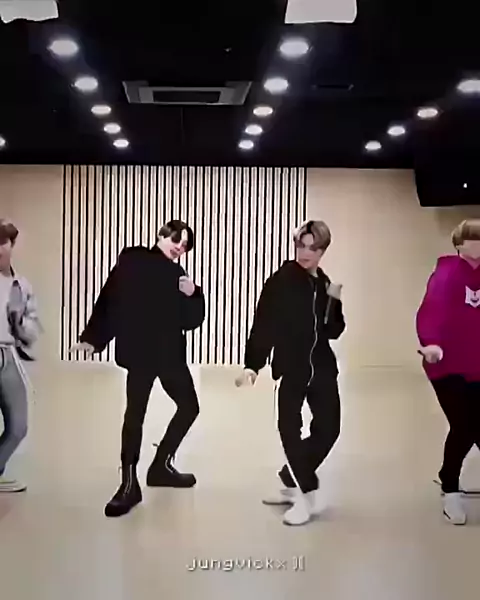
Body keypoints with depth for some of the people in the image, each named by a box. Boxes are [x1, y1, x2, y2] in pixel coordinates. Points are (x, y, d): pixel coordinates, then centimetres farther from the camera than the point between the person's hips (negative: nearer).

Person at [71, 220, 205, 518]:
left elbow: (191, 322, 8)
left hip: (171, 354, 6)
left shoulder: (178, 275, 11)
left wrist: (192, 295, -11)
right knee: (135, 415, -8)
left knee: (189, 407, 12)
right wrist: (93, 337, -14)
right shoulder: (133, 260, -2)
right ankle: (129, 484, 0)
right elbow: (109, 298, -8)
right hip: (139, 354, -6)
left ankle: (161, 465, 27)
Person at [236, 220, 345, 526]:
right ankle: (307, 495, 4)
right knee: (290, 428, -9)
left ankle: (291, 482, 23)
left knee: (328, 428, 6)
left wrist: (335, 303, -7)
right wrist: (252, 364, -20)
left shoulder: (324, 284, 10)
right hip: (292, 368, -5)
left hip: (322, 367, 6)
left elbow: (333, 331, 10)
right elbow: (263, 326, -11)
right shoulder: (280, 282, -7)